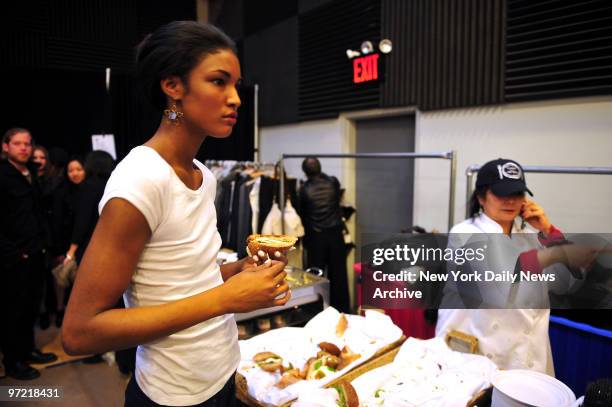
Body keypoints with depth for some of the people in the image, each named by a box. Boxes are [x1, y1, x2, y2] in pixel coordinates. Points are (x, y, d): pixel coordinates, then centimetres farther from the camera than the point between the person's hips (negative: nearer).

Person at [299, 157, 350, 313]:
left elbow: (303, 214, 5)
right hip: (335, 234, 2)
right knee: (338, 275, 8)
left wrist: (306, 236, 21)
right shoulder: (333, 182, -2)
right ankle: (342, 310, 16)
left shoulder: (305, 190, -6)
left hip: (315, 237, -2)